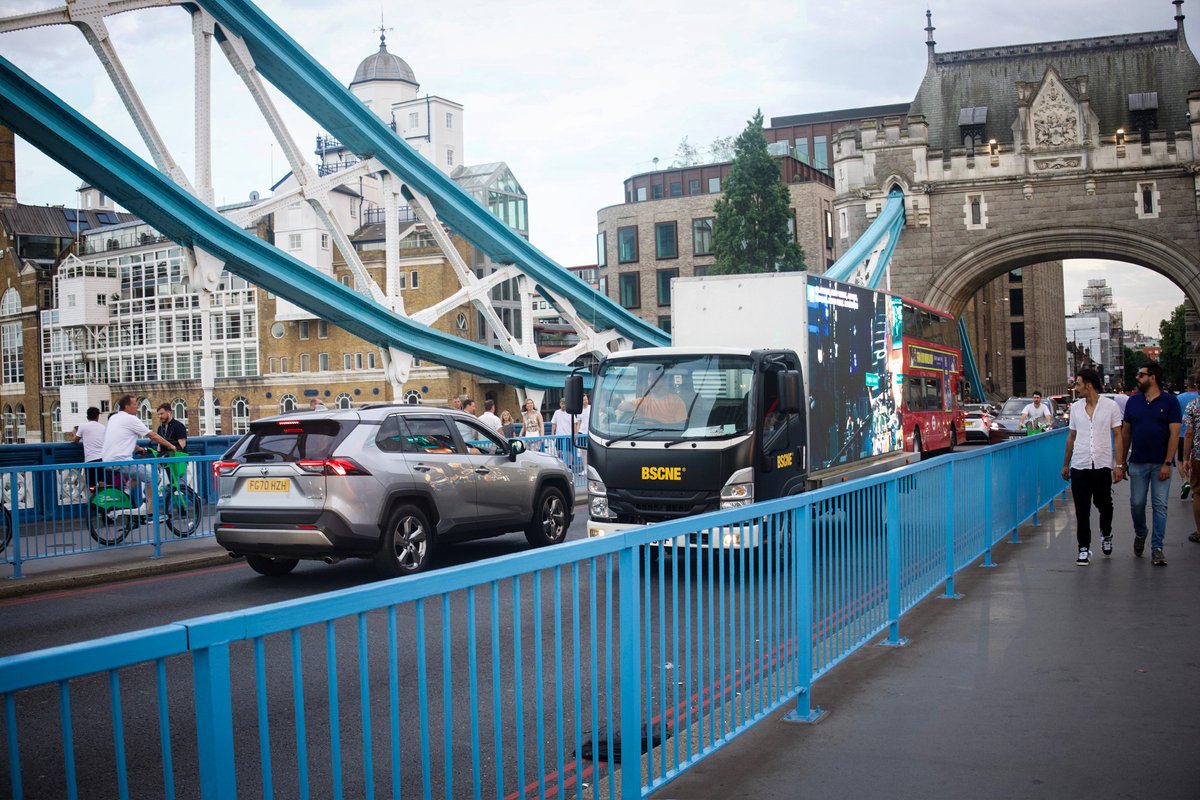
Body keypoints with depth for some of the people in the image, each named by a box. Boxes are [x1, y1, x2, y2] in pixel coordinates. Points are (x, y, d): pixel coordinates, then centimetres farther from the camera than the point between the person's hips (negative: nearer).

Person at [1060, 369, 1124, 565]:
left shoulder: (1110, 406, -2)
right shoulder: (1075, 407, 7)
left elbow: (1117, 435, 0)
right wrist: (1065, 464, 16)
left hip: (1102, 465, -2)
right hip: (1079, 466, 2)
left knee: (1104, 505, 10)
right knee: (1082, 510, 1)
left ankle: (1106, 535, 37)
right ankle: (1084, 548, 8)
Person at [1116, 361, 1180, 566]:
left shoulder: (1169, 401, -3)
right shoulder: (1133, 401, 6)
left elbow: (1174, 433, -7)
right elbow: (1126, 432, 10)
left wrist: (1167, 464, -13)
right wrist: (1121, 462, 6)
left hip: (1161, 464, -3)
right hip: (1138, 462, 3)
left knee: (1160, 505, -1)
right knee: (1137, 503, 5)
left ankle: (1157, 548, 4)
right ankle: (1140, 534, 31)